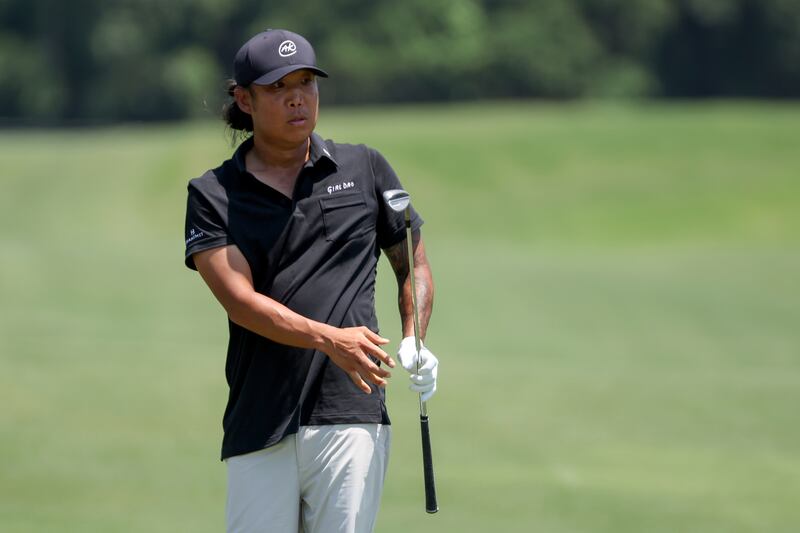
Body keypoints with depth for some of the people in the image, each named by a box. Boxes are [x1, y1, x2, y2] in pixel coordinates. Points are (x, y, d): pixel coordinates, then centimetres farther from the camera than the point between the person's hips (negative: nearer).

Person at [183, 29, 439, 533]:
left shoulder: (365, 169, 13)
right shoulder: (213, 195, 8)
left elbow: (414, 266, 22)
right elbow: (240, 299, -6)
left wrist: (414, 343, 1)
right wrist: (329, 340, -21)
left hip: (350, 417, 0)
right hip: (257, 430, 0)